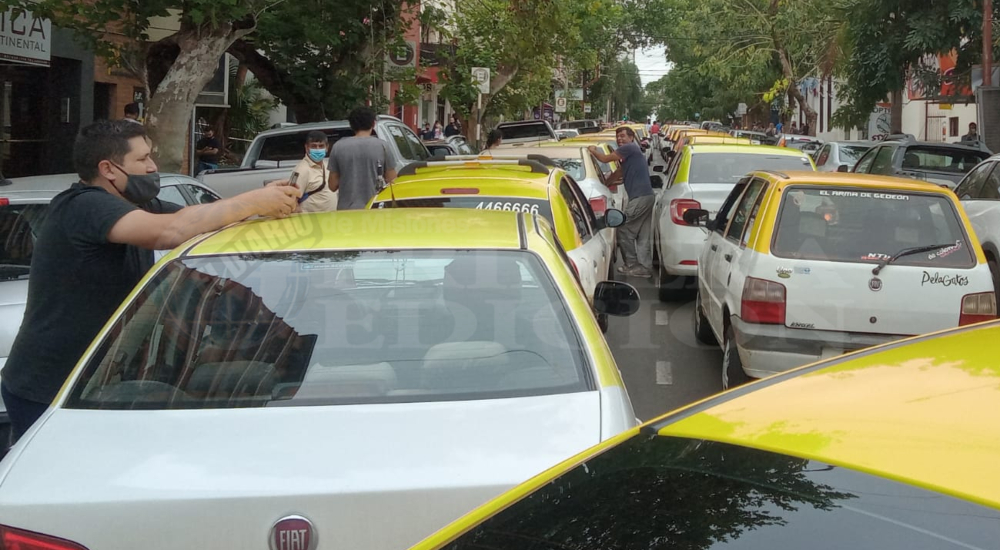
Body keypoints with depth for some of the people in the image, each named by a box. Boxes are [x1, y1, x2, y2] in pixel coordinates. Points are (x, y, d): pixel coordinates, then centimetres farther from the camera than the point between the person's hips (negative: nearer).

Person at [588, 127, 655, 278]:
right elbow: (618, 174, 32)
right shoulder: (627, 155, 23)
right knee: (642, 236, 10)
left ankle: (631, 264, 3)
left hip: (639, 197, -10)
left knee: (624, 230, -2)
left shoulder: (629, 148, -7)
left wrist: (593, 151, 9)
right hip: (646, 196, 10)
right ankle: (645, 267, 11)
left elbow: (605, 158, -8)